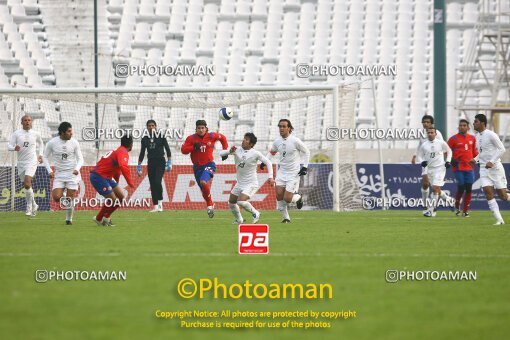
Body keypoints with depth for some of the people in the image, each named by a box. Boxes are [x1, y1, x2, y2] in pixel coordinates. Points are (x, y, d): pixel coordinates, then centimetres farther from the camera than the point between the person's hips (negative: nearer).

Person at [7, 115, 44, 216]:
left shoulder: (35, 134, 2)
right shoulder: (16, 133, 1)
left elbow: (40, 143, 23)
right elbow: (9, 146, -5)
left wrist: (40, 155, 16)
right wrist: (14, 148, -27)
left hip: (32, 161, -3)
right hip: (21, 162, 3)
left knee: (27, 183, -21)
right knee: (26, 185, 10)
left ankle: (29, 207, -10)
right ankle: (34, 205, 29)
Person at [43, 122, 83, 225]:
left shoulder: (74, 143, -5)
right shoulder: (52, 143, -7)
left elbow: (80, 159, 1)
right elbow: (45, 157, 5)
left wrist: (77, 169, -19)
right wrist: (49, 170, -6)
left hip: (72, 174, 0)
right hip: (59, 174, 0)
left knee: (70, 199, -3)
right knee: (56, 197, -14)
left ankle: (69, 219, 16)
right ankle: (65, 201, 21)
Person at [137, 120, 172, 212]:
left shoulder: (161, 137, 0)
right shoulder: (145, 139, 10)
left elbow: (167, 149, 0)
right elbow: (142, 153, 15)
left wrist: (169, 162, -8)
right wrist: (139, 166, 11)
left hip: (160, 162, -4)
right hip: (151, 163, 4)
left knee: (157, 181, -20)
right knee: (152, 185, 1)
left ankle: (160, 203, -12)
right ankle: (156, 206, 3)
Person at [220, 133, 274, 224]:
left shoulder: (255, 154, -15)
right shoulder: (237, 150, -4)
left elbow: (268, 162, -7)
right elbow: (221, 154, -5)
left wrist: (270, 177, -15)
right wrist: (230, 151, -25)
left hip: (251, 184, -6)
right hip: (240, 183, 6)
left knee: (241, 201, -24)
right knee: (231, 202, 13)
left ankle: (255, 213, 1)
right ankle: (239, 220, 36)